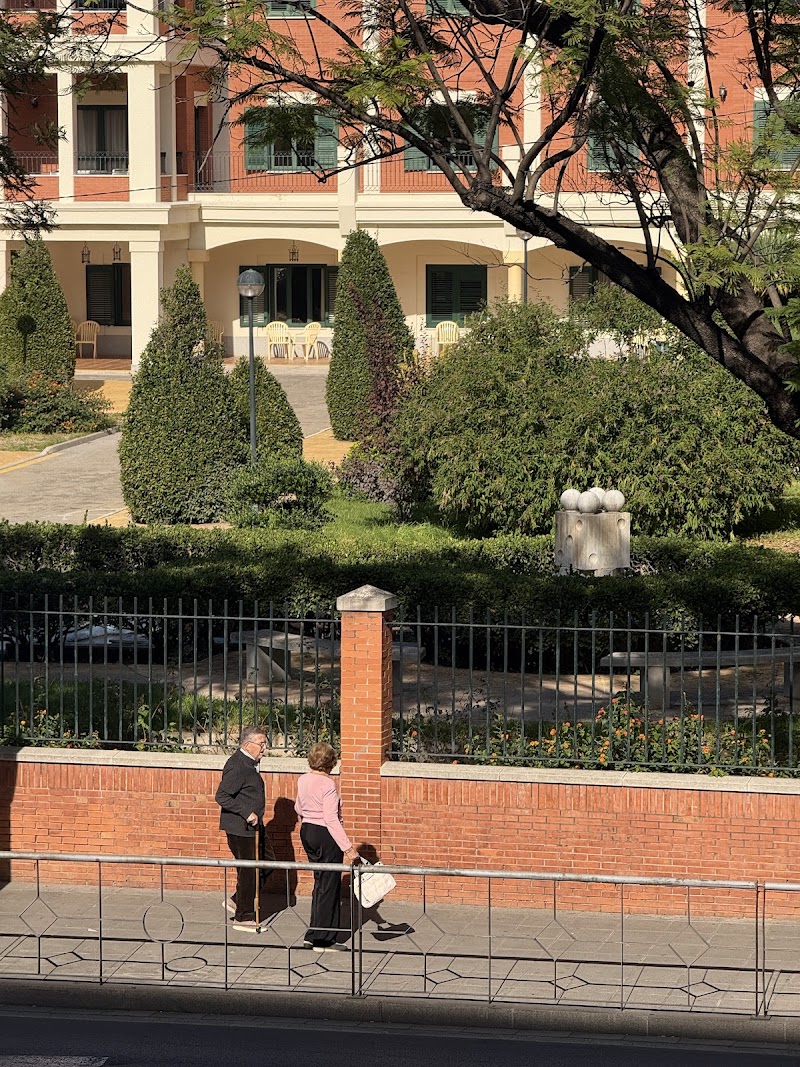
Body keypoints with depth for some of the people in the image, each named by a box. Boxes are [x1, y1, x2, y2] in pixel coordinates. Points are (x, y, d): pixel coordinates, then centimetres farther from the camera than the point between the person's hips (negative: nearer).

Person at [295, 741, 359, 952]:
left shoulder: (303, 780, 5)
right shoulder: (327, 784, -19)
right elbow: (331, 819, -24)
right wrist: (347, 847, -25)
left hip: (307, 831, 8)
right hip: (325, 834, -8)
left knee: (320, 882, 19)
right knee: (329, 886, 1)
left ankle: (314, 934, 21)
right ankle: (323, 940, 4)